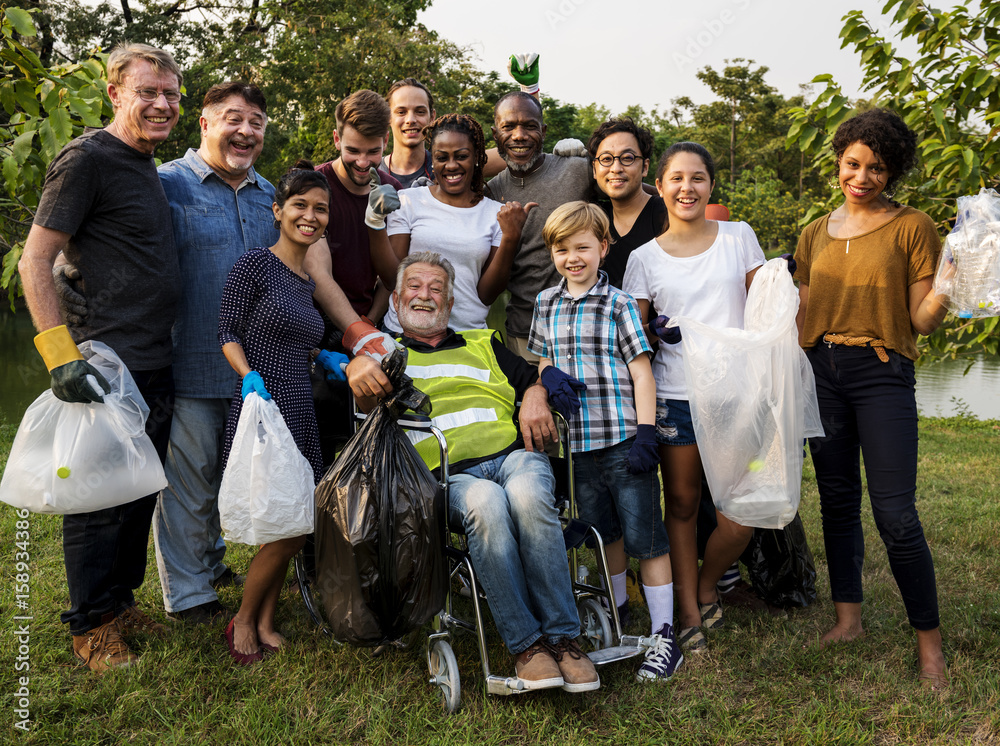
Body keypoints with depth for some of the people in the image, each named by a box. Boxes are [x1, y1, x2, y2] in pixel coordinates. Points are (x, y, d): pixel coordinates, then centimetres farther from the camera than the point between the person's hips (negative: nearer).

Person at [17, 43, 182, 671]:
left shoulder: (148, 167, 16)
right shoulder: (87, 159, -10)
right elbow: (35, 260, -13)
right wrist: (61, 356, -20)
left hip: (156, 368, 9)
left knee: (141, 494, 17)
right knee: (99, 500, 3)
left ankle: (122, 604, 32)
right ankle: (92, 627, 19)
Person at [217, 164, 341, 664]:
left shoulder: (310, 281, 17)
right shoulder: (255, 264, -6)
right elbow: (228, 333, -8)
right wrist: (251, 377, -23)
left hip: (300, 413, 8)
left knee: (293, 528, 7)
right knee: (287, 529, -8)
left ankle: (265, 622, 24)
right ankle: (243, 621, 14)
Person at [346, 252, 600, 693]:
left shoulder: (484, 344, 31)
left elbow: (535, 379, 26)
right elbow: (368, 401, 2)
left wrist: (535, 393, 2)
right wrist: (358, 369, -21)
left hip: (513, 454, 2)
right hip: (449, 475, -2)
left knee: (528, 496, -34)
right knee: (485, 504, -36)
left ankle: (562, 636, -25)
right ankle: (524, 643, -26)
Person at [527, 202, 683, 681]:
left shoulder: (618, 304, -5)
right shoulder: (546, 304, 9)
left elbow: (641, 373, -7)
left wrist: (645, 436, -13)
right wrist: (548, 375, -5)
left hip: (623, 439, -5)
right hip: (578, 441, 5)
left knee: (644, 537, -1)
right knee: (602, 532, 20)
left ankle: (664, 636, 9)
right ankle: (616, 609, 40)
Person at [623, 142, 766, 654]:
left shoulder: (739, 237, 8)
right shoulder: (645, 258, 6)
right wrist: (657, 332, -13)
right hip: (675, 396, 0)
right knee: (682, 506, 7)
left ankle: (705, 585, 22)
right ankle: (690, 616, 19)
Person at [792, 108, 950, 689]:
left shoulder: (913, 227, 2)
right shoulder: (816, 234, 14)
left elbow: (921, 321, -2)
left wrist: (947, 288, -19)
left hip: (883, 372, -4)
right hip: (821, 372, 4)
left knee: (895, 511, -8)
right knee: (837, 499, 10)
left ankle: (930, 640, 8)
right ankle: (849, 618, 24)